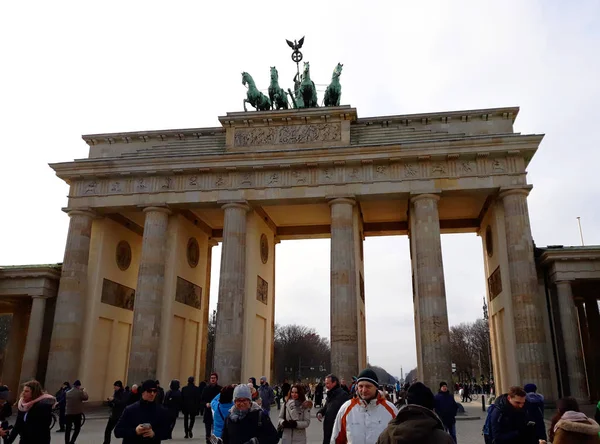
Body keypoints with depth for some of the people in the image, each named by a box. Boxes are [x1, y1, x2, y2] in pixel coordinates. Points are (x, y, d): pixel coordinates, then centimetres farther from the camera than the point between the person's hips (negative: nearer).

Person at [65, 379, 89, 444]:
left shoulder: (68, 392, 4)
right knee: (77, 428, 10)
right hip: (77, 413, -4)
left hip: (68, 413, 4)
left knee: (68, 429, 9)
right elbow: (86, 398, -1)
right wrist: (84, 391, 13)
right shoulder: (80, 392, -12)